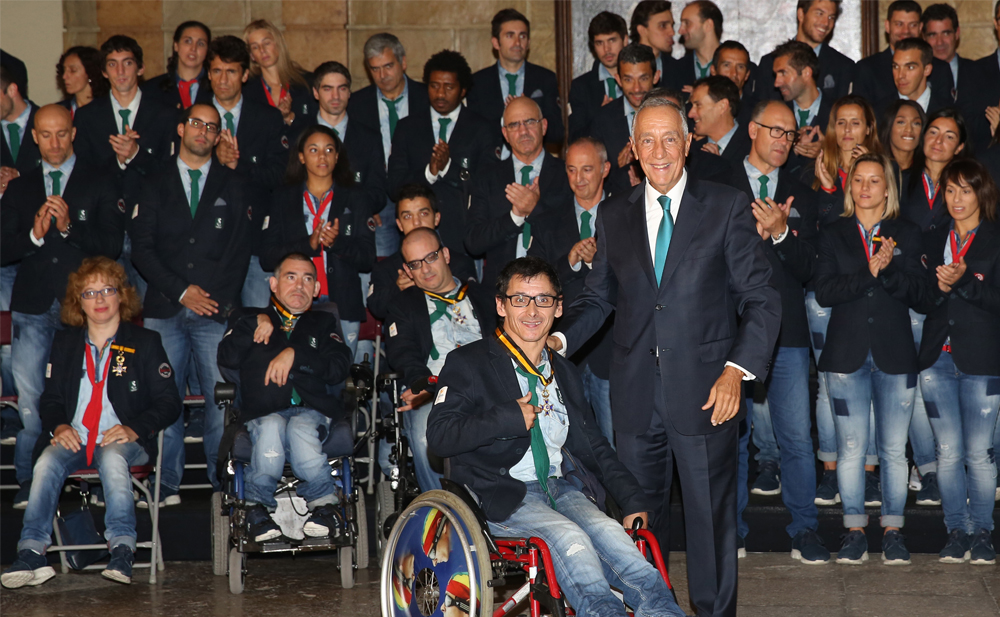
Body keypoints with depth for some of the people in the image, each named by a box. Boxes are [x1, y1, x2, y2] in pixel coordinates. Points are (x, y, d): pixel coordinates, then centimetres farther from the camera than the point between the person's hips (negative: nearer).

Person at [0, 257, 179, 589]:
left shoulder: (145, 342, 9)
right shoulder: (65, 343, 19)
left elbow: (168, 400, 4)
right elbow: (50, 397, 19)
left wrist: (134, 429, -13)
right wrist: (58, 426, -5)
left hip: (121, 440, -3)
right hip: (73, 439, 3)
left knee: (113, 458, -37)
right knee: (47, 462, -29)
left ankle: (122, 549, -43)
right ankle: (31, 553, -39)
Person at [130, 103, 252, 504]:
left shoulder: (233, 188, 14)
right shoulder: (155, 186, 14)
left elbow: (241, 249, 8)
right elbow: (142, 249, 5)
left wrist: (221, 298, -6)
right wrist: (181, 290, -6)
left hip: (217, 309, 0)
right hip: (164, 309, 0)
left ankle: (224, 483, -3)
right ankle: (166, 485, 1)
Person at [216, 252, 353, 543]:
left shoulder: (324, 323, 28)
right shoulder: (250, 320, 27)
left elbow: (339, 368, 8)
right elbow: (227, 358, 8)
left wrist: (294, 354, -4)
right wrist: (255, 323, 2)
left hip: (313, 411, 0)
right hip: (264, 412, 0)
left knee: (300, 429, -37)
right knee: (270, 428, -37)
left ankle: (324, 507, -28)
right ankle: (259, 505, -26)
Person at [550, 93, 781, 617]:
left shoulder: (727, 208, 1)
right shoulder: (614, 215, 11)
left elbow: (761, 298, -1)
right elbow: (599, 297, 17)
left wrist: (737, 368, -14)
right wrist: (558, 338, -2)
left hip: (705, 391, -3)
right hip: (636, 395, 3)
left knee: (710, 515, 3)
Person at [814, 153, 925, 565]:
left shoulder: (906, 234, 9)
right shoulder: (833, 235, 9)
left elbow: (915, 291, 0)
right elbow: (824, 292, -3)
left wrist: (887, 269, -17)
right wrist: (868, 272, -14)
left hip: (895, 355, 0)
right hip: (848, 354, 0)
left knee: (894, 450, 2)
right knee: (851, 449, -1)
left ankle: (892, 531, 11)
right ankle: (855, 531, 8)